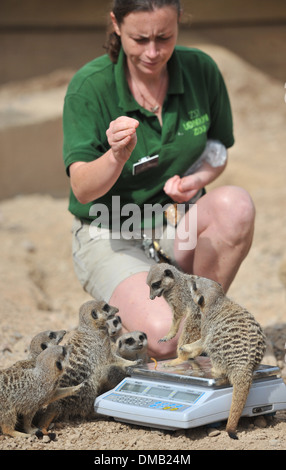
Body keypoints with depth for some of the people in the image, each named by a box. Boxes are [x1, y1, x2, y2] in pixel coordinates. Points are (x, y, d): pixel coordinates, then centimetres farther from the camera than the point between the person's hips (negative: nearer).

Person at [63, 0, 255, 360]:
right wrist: (117, 157, -43)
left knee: (236, 203, -30)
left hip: (178, 224, 4)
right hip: (109, 233, -4)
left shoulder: (201, 70, -7)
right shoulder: (89, 86, -17)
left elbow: (218, 150, 9)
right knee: (164, 337, -29)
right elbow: (82, 190, -22)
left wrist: (196, 180, -14)